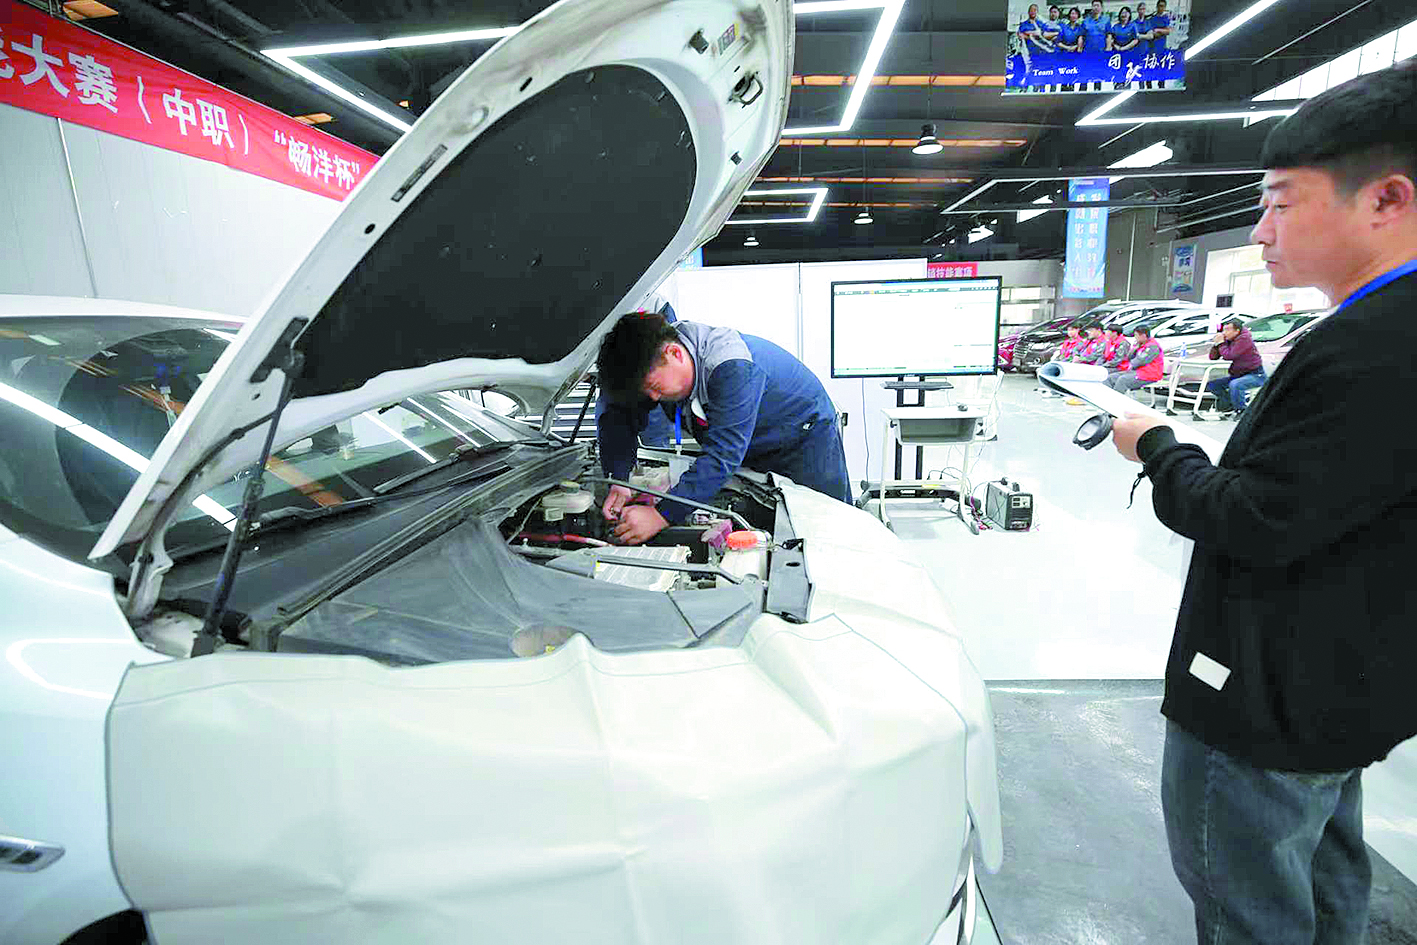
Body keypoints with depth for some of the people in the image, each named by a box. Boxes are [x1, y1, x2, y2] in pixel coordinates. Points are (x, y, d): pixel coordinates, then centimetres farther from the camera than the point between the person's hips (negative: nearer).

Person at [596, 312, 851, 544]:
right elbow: (618, 418, -11)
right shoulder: (654, 364, -18)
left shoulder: (733, 368, -41)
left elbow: (723, 456, -46)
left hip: (806, 438, -6)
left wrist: (662, 515, -50)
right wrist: (617, 482, -27)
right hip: (752, 455, 6)